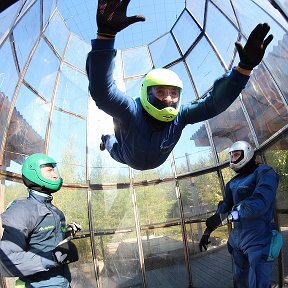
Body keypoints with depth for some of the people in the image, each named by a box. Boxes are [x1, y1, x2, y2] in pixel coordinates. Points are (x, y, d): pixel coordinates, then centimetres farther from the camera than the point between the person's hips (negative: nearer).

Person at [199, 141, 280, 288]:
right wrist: (207, 231, 9)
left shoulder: (264, 173, -12)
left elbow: (259, 203, -27)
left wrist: (227, 216, -30)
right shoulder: (233, 182, 9)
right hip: (238, 238, 7)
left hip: (258, 240, -7)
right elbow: (224, 207, 13)